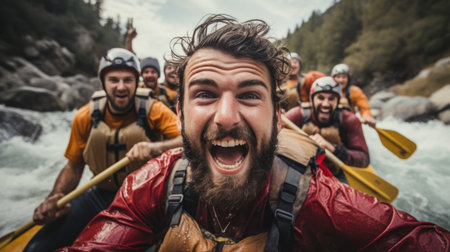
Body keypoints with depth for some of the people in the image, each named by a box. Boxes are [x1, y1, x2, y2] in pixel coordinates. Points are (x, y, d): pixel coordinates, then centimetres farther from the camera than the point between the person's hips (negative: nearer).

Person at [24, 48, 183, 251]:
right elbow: (73, 166, 7)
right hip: (102, 195, 3)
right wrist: (55, 198, -10)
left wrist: (154, 148, -40)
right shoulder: (85, 117, -2)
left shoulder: (153, 110, -11)